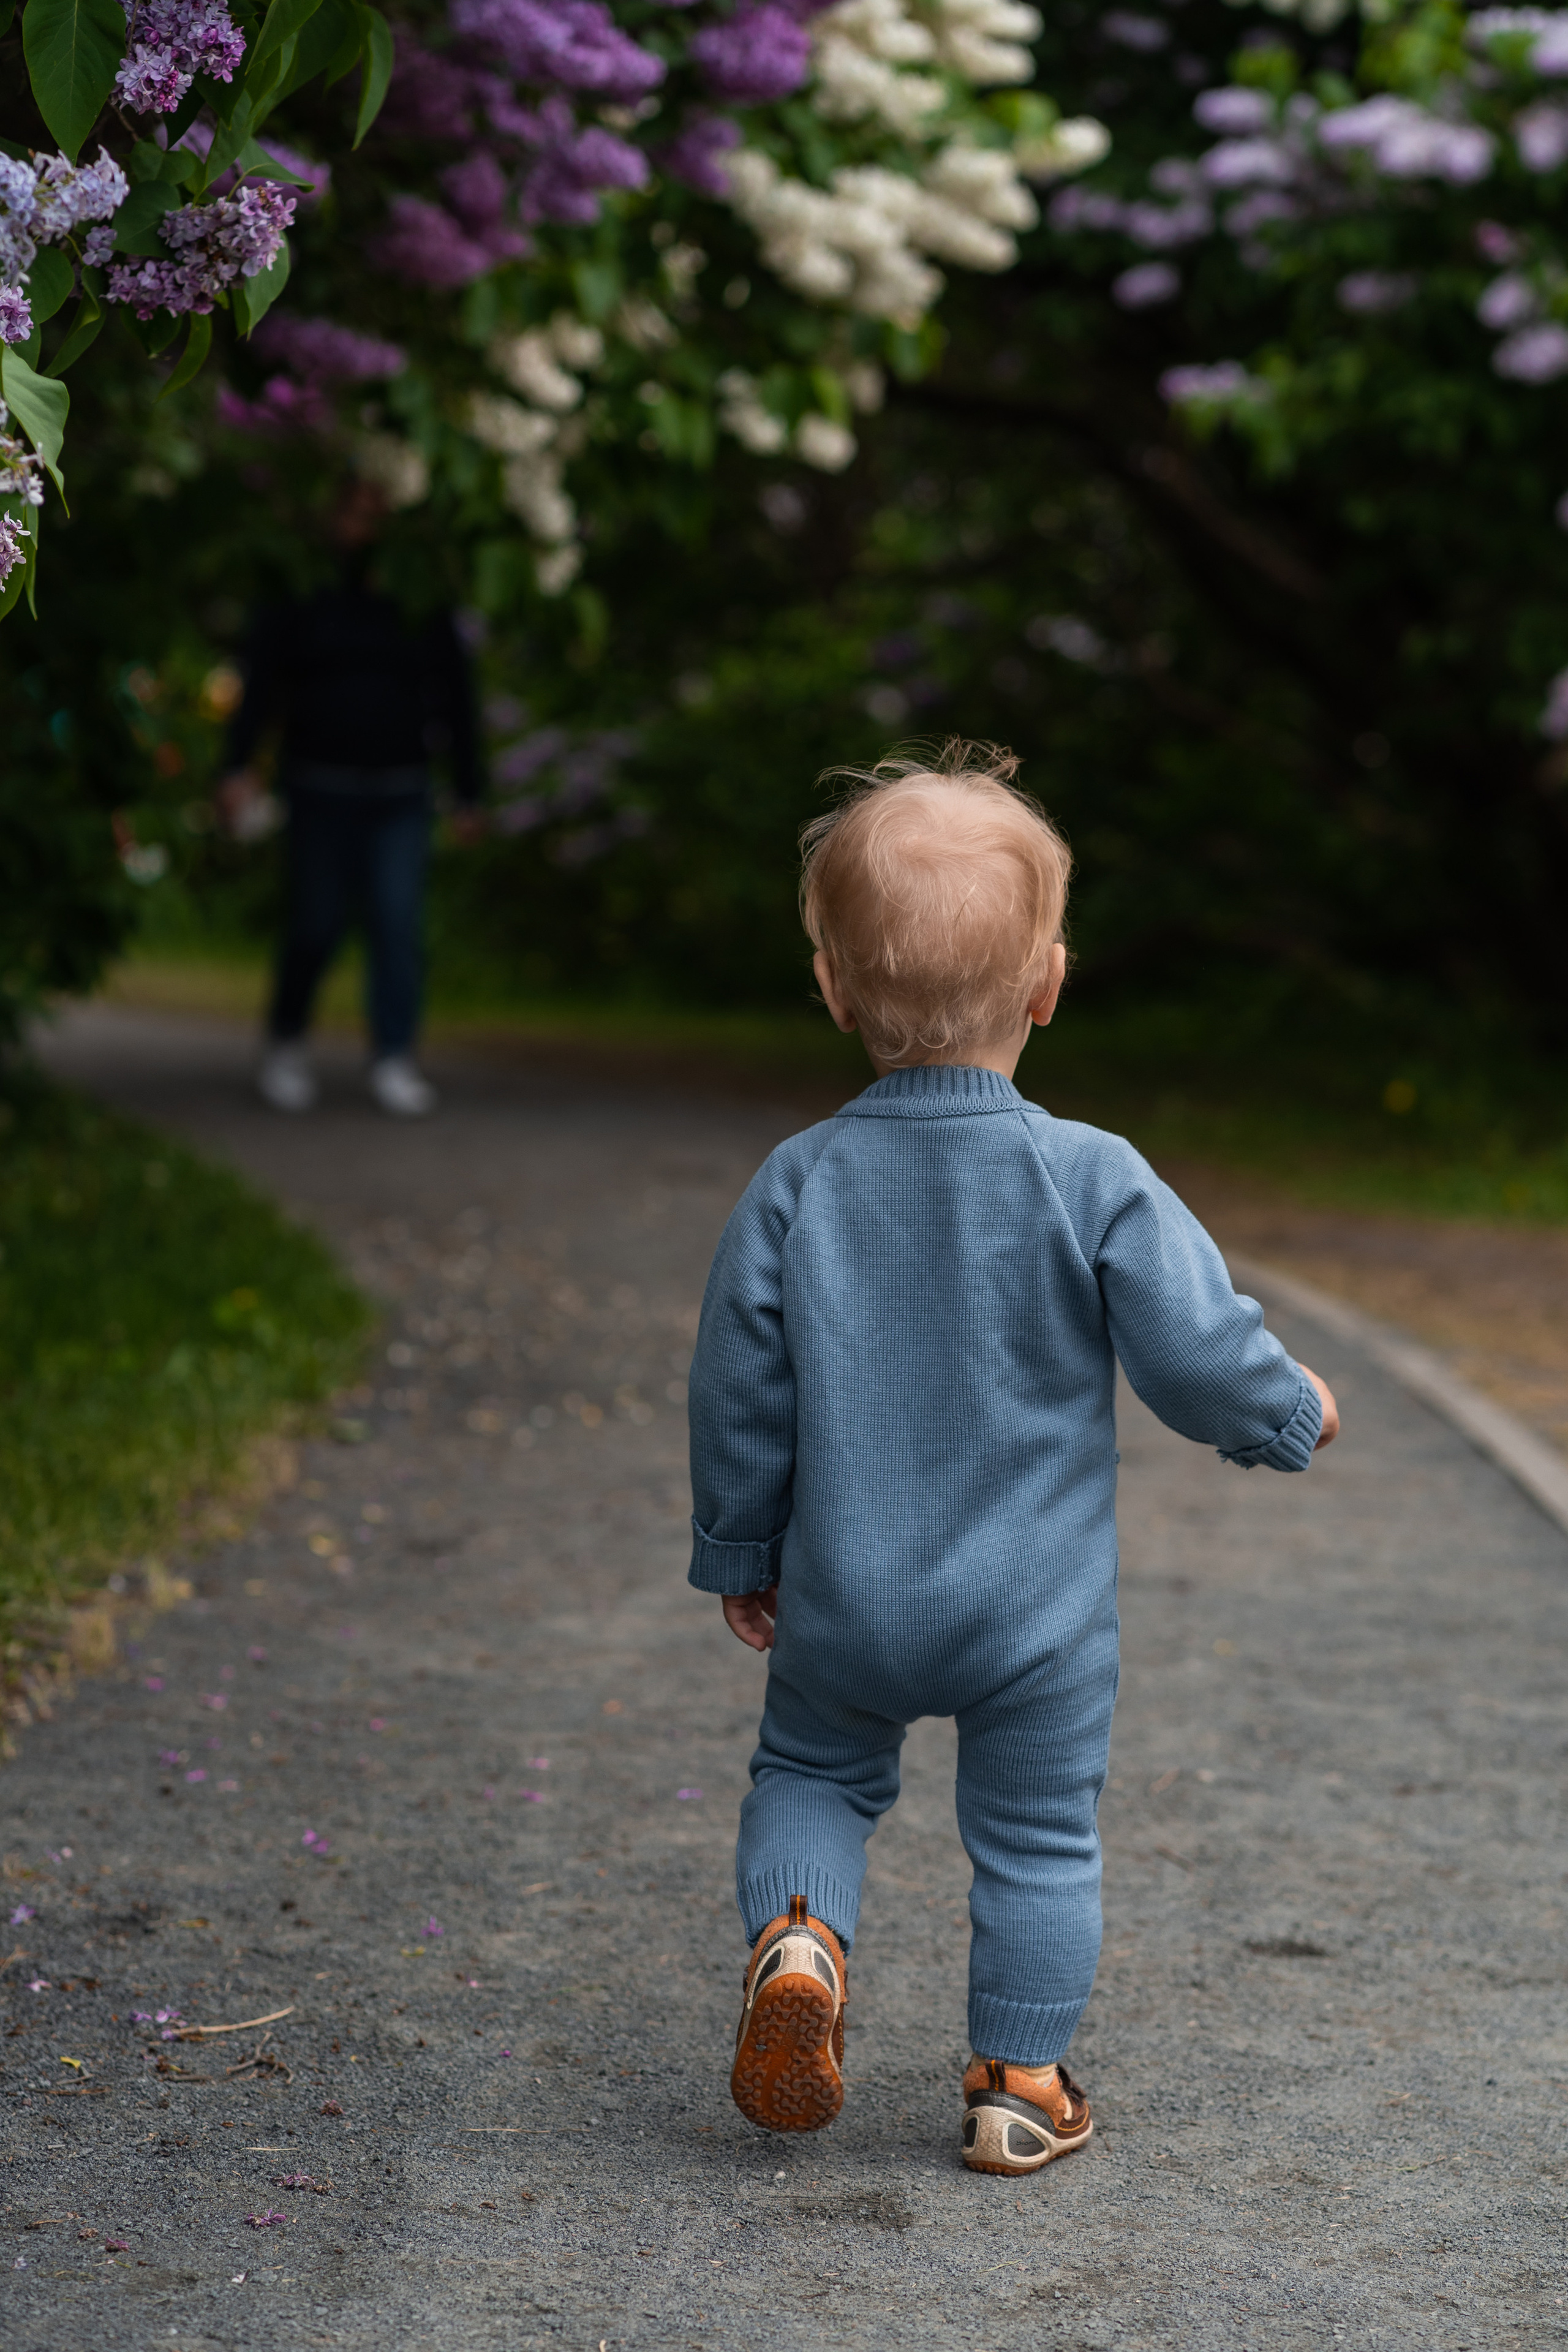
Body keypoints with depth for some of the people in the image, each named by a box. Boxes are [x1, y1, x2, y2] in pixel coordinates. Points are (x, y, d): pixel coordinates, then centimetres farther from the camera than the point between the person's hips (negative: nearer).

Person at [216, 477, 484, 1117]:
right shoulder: (299, 603, 3)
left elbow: (455, 705, 12)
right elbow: (260, 687, -4)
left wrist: (469, 796, 8)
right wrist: (239, 766, -17)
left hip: (400, 796, 1)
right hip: (322, 792, -1)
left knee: (398, 925, -9)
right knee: (315, 928, 0)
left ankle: (394, 1062, -7)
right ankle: (285, 1042, 22)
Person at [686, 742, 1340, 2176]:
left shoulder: (795, 1186, -9)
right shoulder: (1096, 1184, -16)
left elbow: (739, 1398, -2)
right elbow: (1201, 1356, -13)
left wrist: (740, 1558, 12)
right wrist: (1289, 1412, 10)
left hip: (843, 1600, 2)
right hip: (1040, 1610, -2)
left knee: (813, 1772, 25)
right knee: (1038, 1837, 15)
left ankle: (797, 1936, 2)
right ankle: (1021, 2085, 22)